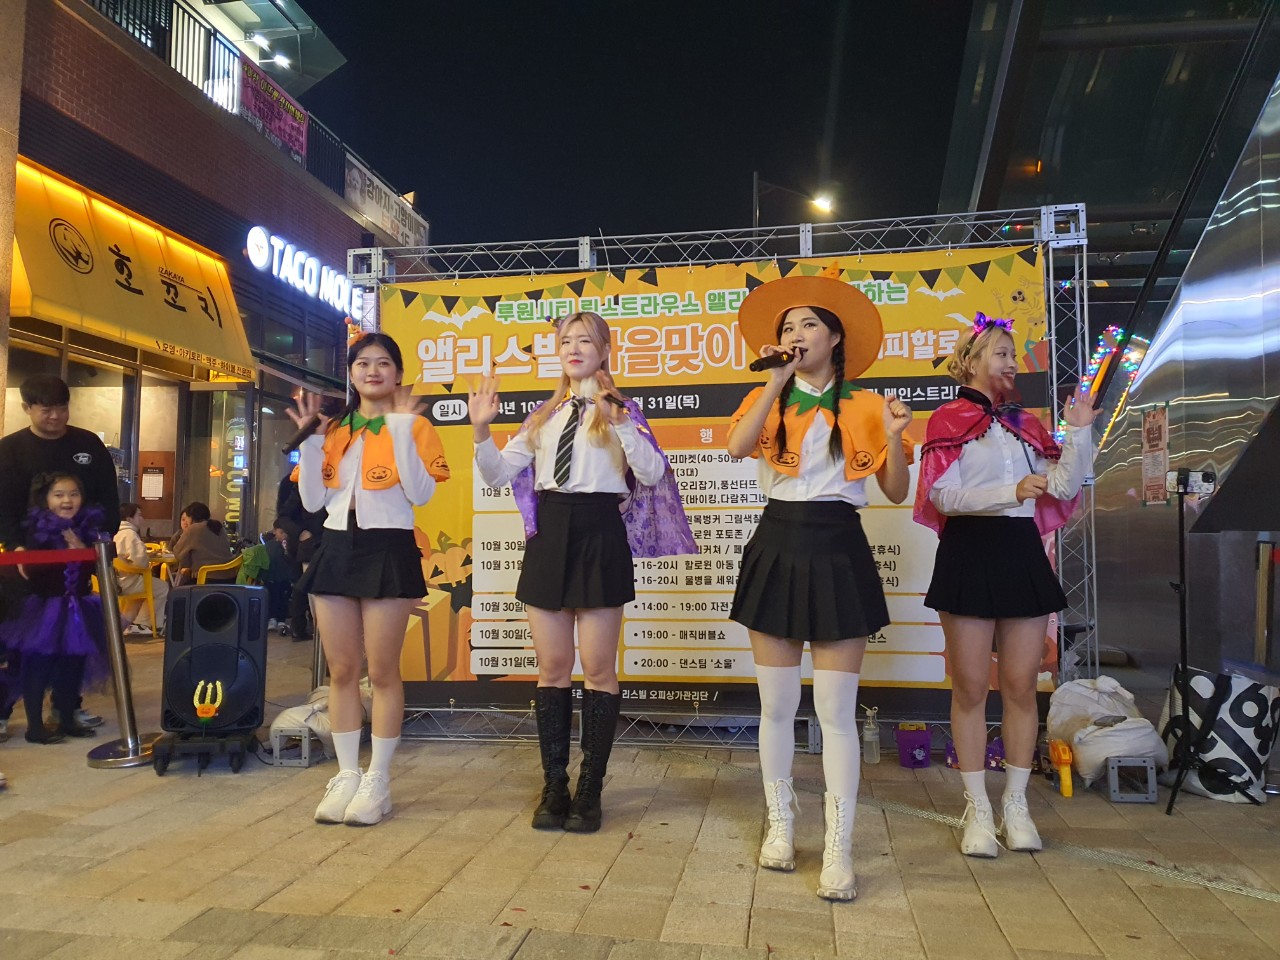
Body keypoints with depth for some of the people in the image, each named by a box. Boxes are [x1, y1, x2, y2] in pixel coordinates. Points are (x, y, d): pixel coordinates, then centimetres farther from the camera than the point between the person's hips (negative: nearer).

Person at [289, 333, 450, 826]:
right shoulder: (335, 430, 13)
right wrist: (310, 437, 0)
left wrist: (401, 429, -16)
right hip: (336, 549, 5)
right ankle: (346, 776, 19)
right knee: (341, 670, 8)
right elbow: (312, 501, 7)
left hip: (388, 551, -5)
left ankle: (377, 781, 11)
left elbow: (421, 494, -14)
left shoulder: (413, 425, 0)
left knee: (382, 671, 0)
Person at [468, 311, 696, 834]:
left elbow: (652, 474, -12)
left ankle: (590, 789, 13)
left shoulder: (621, 411, 2)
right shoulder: (544, 415, 14)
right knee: (552, 667, 7)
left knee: (597, 668, 1)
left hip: (599, 535, -4)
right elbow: (498, 472, 11)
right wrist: (481, 429, -5)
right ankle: (554, 786, 19)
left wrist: (620, 423, -23)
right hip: (549, 535, 4)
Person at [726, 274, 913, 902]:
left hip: (838, 552, -2)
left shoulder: (865, 407, 5)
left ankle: (839, 849, 10)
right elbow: (737, 447, -13)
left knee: (836, 711, -1)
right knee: (776, 705, 9)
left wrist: (893, 438, -16)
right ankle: (781, 825, 27)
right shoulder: (768, 400, 9)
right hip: (777, 548, 2)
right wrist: (777, 381, -13)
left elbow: (896, 493, 1)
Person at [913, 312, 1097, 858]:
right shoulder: (948, 420, 1)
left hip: (1023, 553, 5)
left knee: (1021, 686, 6)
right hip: (969, 554, -5)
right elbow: (943, 495, -11)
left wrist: (1080, 430, 1)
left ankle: (1016, 804, 18)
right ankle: (978, 808, 11)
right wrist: (1011, 492, -20)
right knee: (971, 687, 0)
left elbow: (1065, 485, 8)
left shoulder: (1024, 424, 16)